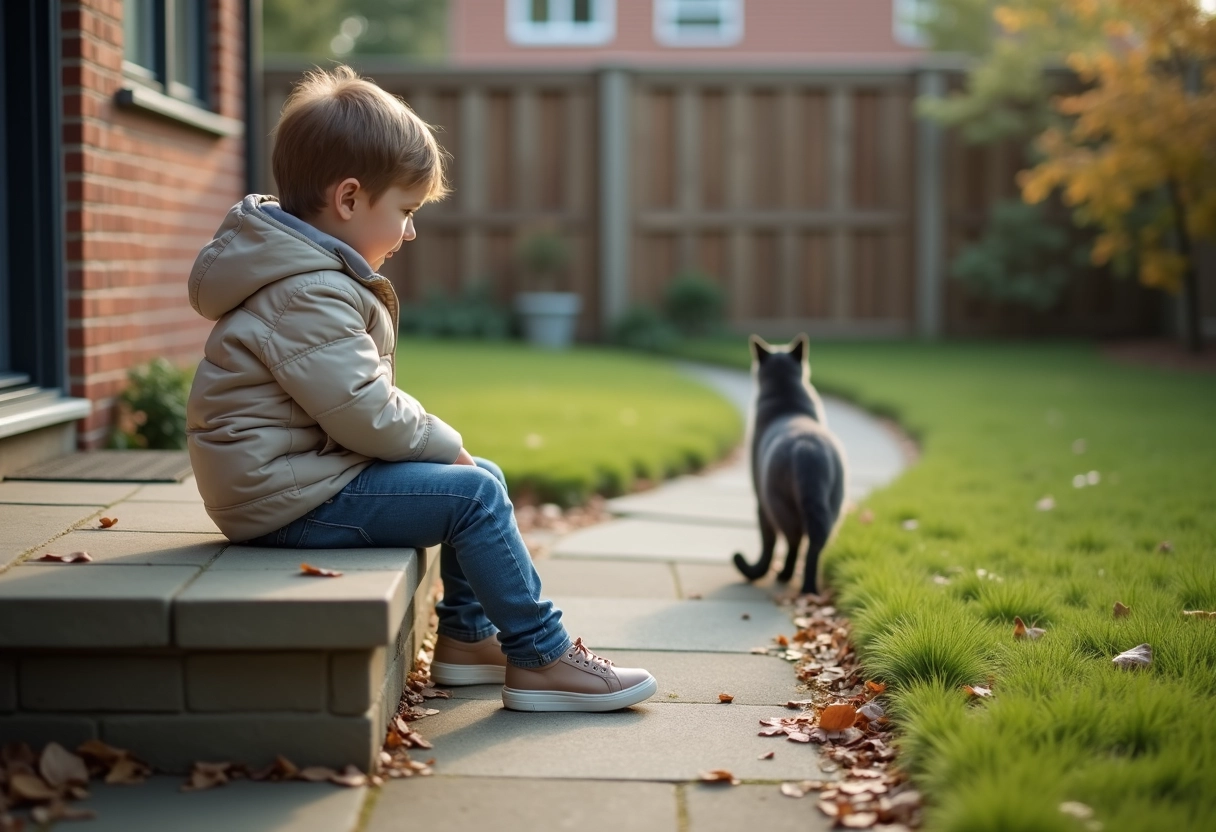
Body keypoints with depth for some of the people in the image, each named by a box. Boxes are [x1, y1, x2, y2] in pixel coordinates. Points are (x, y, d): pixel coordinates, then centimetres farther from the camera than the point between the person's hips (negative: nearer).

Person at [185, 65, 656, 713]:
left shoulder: (320, 276, 14)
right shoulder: (308, 295, -22)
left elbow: (359, 397, 22)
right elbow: (364, 413, -25)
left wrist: (434, 442, 10)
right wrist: (444, 443, -9)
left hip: (311, 468, 11)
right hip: (289, 498, -11)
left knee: (485, 477, 13)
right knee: (472, 495, -15)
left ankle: (467, 635, 19)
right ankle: (540, 658, -6)